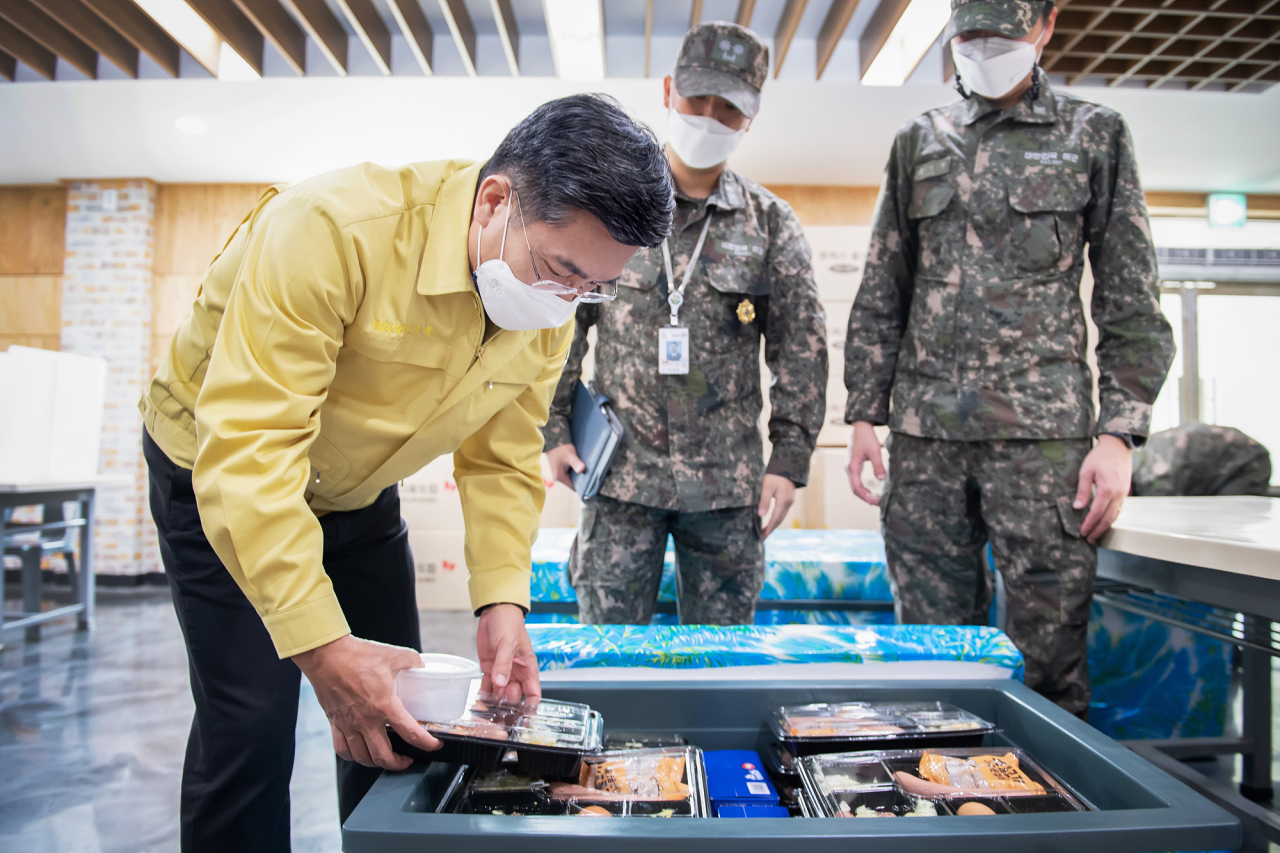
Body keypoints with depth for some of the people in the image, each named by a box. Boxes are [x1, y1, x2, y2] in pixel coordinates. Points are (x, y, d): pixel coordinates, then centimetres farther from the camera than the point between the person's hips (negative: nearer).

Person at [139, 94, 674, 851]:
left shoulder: (551, 306, -15)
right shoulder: (333, 229, -36)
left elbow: (502, 459, -7)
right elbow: (245, 453, -38)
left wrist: (503, 600, -19)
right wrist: (321, 646, -41)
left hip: (360, 496, 5)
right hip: (219, 475, -5)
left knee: (397, 717, 6)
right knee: (254, 721, -10)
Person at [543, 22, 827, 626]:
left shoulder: (771, 223, 5)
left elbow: (801, 347, 5)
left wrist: (790, 459, 0)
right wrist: (554, 429, 0)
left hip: (728, 483, 1)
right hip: (622, 472, 0)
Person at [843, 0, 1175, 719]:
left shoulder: (1095, 135, 9)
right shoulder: (919, 143, 16)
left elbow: (1132, 304, 5)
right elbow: (880, 296, 15)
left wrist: (1119, 433, -5)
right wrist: (865, 413, 6)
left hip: (1043, 431, -2)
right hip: (924, 432, 3)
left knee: (1050, 650, 0)